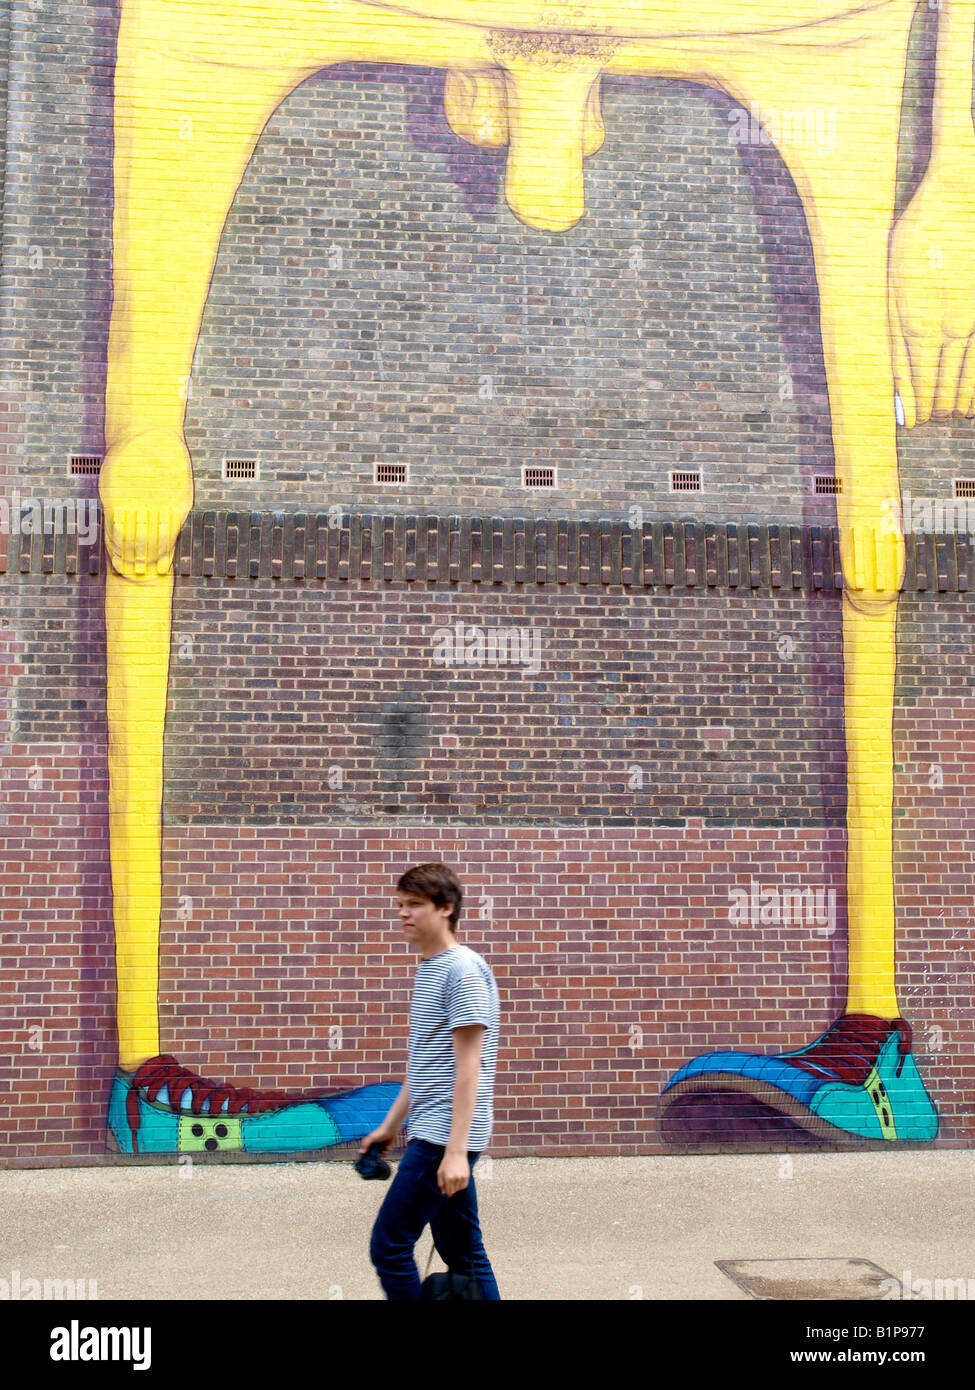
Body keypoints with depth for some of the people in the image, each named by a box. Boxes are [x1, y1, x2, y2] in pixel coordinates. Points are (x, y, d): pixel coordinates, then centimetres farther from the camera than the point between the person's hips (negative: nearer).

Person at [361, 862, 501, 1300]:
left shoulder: (464, 970, -13)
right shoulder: (427, 969, 16)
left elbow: (467, 1066, -18)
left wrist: (456, 1150, -21)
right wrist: (390, 1125, 24)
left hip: (445, 1135, -9)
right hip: (430, 1133, 9)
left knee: (388, 1247, -8)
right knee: (462, 1254, 12)